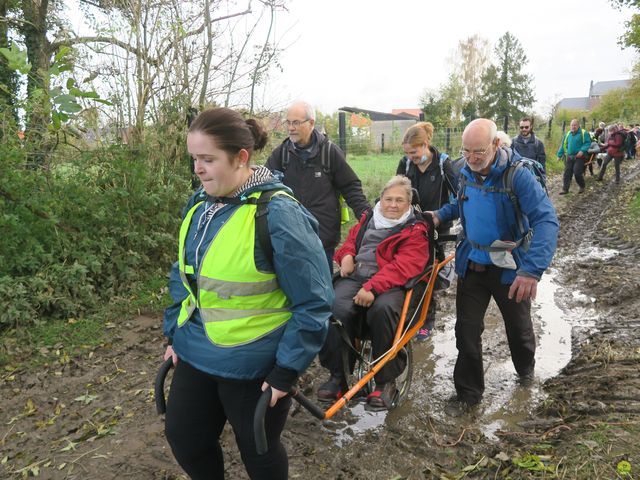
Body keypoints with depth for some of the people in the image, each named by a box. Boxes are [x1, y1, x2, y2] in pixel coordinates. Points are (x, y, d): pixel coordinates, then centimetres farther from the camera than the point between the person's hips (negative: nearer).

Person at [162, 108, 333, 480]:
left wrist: (287, 369, -17)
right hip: (195, 354, 7)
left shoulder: (278, 213, -22)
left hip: (252, 365, -6)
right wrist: (174, 333, 12)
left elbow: (314, 302, -19)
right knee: (184, 438, 21)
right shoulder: (200, 203, 0)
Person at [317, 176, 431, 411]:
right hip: (355, 277, 4)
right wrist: (346, 255, 8)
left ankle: (386, 382, -17)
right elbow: (351, 240, 35)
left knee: (382, 309, -38)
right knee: (335, 308, -29)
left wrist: (372, 287, -24)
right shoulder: (368, 219, 23)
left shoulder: (415, 231, 6)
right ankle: (338, 375, -12)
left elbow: (403, 266, -9)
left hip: (390, 285, -3)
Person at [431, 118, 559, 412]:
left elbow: (546, 221, -32)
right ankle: (468, 392, 23)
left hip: (509, 269, -3)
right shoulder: (466, 173, -4)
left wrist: (533, 269, -44)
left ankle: (525, 369, 50)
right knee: (466, 330, 5)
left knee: (518, 327, 19)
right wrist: (440, 215, -5)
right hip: (471, 265, 4)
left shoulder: (518, 176, -23)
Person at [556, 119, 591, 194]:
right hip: (569, 157, 5)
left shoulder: (584, 133, -4)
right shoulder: (568, 134, 12)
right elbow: (563, 145, 17)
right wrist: (559, 155, 14)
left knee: (577, 173, -10)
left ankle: (582, 187, 14)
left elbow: (588, 143, -11)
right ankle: (565, 189, 9)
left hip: (579, 157, -5)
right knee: (567, 173, 3)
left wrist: (582, 151, -25)